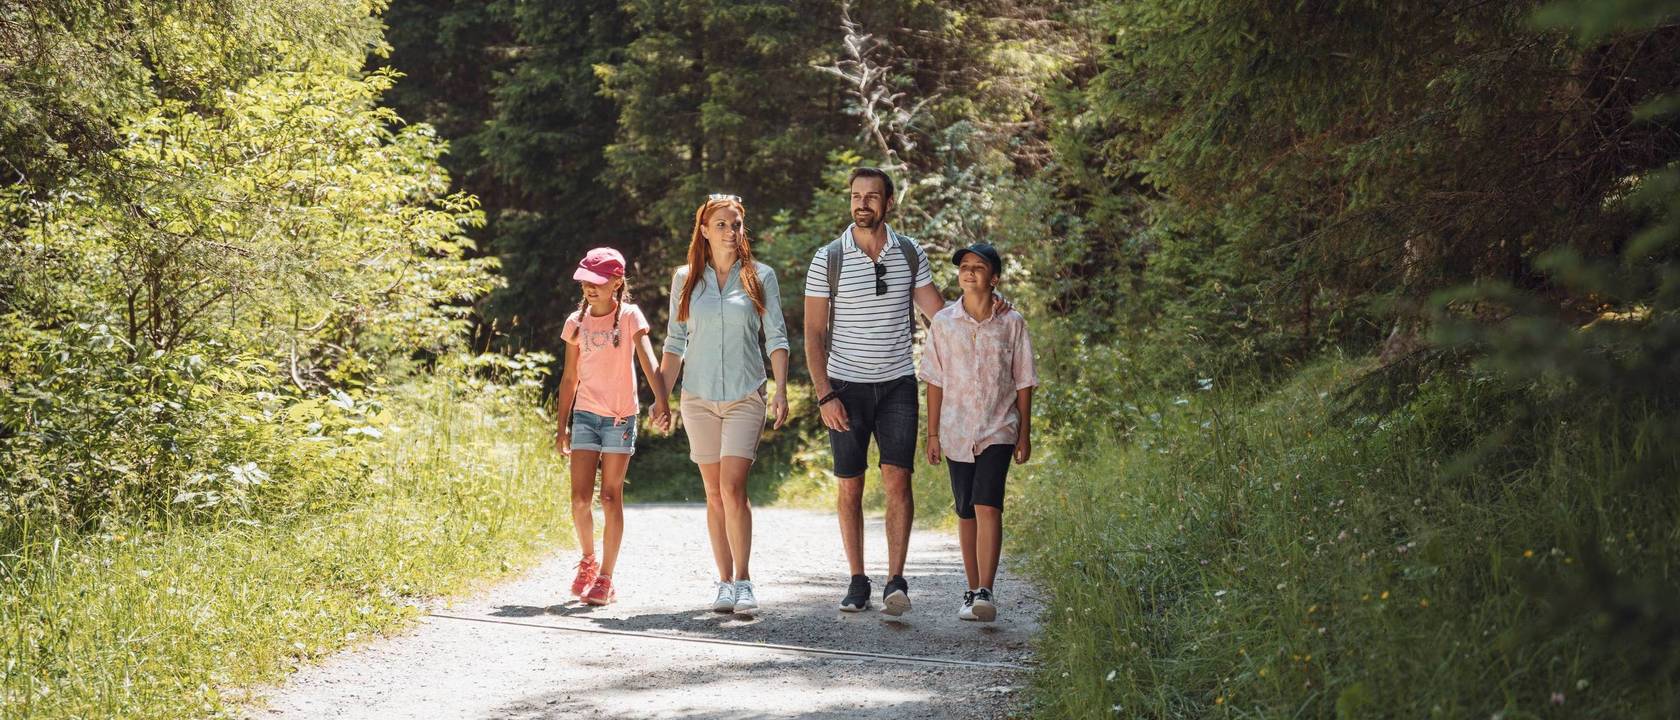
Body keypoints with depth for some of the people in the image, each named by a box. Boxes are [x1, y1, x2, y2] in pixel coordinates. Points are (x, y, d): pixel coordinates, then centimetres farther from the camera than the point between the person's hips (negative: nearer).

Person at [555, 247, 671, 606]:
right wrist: (562, 425, 11)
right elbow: (570, 378, 12)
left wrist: (661, 400, -33)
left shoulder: (630, 316, -5)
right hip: (585, 415, 3)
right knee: (580, 498, -4)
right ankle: (588, 560, 21)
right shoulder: (576, 322, 6)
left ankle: (605, 578, 6)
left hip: (621, 416, -3)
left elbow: (648, 360, -18)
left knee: (611, 498, -1)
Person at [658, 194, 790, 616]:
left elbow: (776, 338, 2)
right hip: (699, 398, 2)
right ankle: (725, 582, 11)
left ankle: (743, 582, -9)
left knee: (733, 489, -15)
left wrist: (781, 390, -9)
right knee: (714, 494, 5)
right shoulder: (686, 279, 8)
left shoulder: (760, 277, 4)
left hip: (746, 396, -2)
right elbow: (675, 341, 11)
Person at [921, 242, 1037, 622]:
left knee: (987, 507, -16)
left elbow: (1023, 382, 5)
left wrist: (1024, 434, 4)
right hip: (956, 432, 2)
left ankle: (985, 593, -19)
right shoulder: (943, 323, 3)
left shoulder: (1011, 323, 0)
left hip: (998, 431, -2)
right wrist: (932, 433, 5)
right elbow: (935, 381, 7)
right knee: (966, 512, 8)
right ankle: (972, 591, 17)